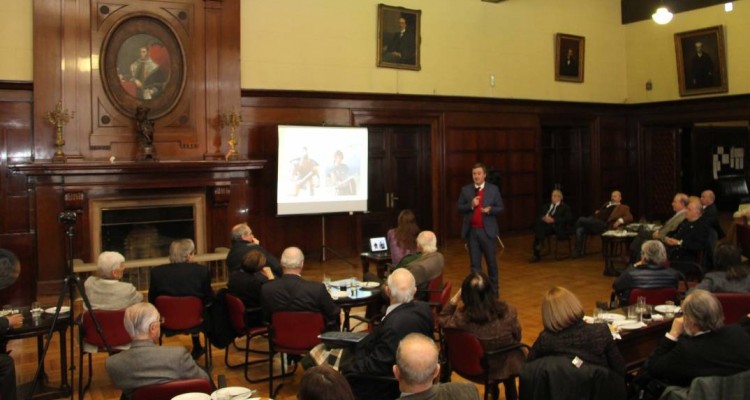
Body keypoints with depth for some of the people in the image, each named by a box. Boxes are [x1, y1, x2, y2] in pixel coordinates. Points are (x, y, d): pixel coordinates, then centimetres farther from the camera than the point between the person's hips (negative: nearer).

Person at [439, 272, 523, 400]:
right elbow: (517, 337, -5)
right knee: (522, 350, 34)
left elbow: (442, 320, -4)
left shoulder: (461, 317, -28)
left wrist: (455, 298, -7)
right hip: (505, 365, -1)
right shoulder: (507, 311, -25)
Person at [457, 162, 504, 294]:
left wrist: (490, 209, -17)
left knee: (491, 261, 9)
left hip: (487, 230, -1)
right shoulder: (465, 190, 4)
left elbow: (501, 208, 3)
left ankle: (494, 288, 24)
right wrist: (471, 205, -15)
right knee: (475, 262, 7)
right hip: (471, 231, 1)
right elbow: (459, 207, 3)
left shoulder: (493, 189, 1)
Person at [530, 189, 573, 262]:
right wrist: (543, 218, -6)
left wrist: (553, 220, -15)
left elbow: (568, 218, -4)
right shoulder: (546, 206, 27)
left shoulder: (565, 207, 12)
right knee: (536, 225, -32)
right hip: (544, 223, 5)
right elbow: (539, 216, 19)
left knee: (541, 229, -35)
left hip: (556, 227, -4)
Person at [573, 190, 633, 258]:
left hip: (603, 224, -7)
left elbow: (630, 217, -2)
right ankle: (580, 251, -14)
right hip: (593, 221, 7)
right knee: (580, 230, -21)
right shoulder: (607, 204, 32)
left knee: (581, 220, -21)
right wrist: (596, 213, 19)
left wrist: (620, 220, -20)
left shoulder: (623, 208, 12)